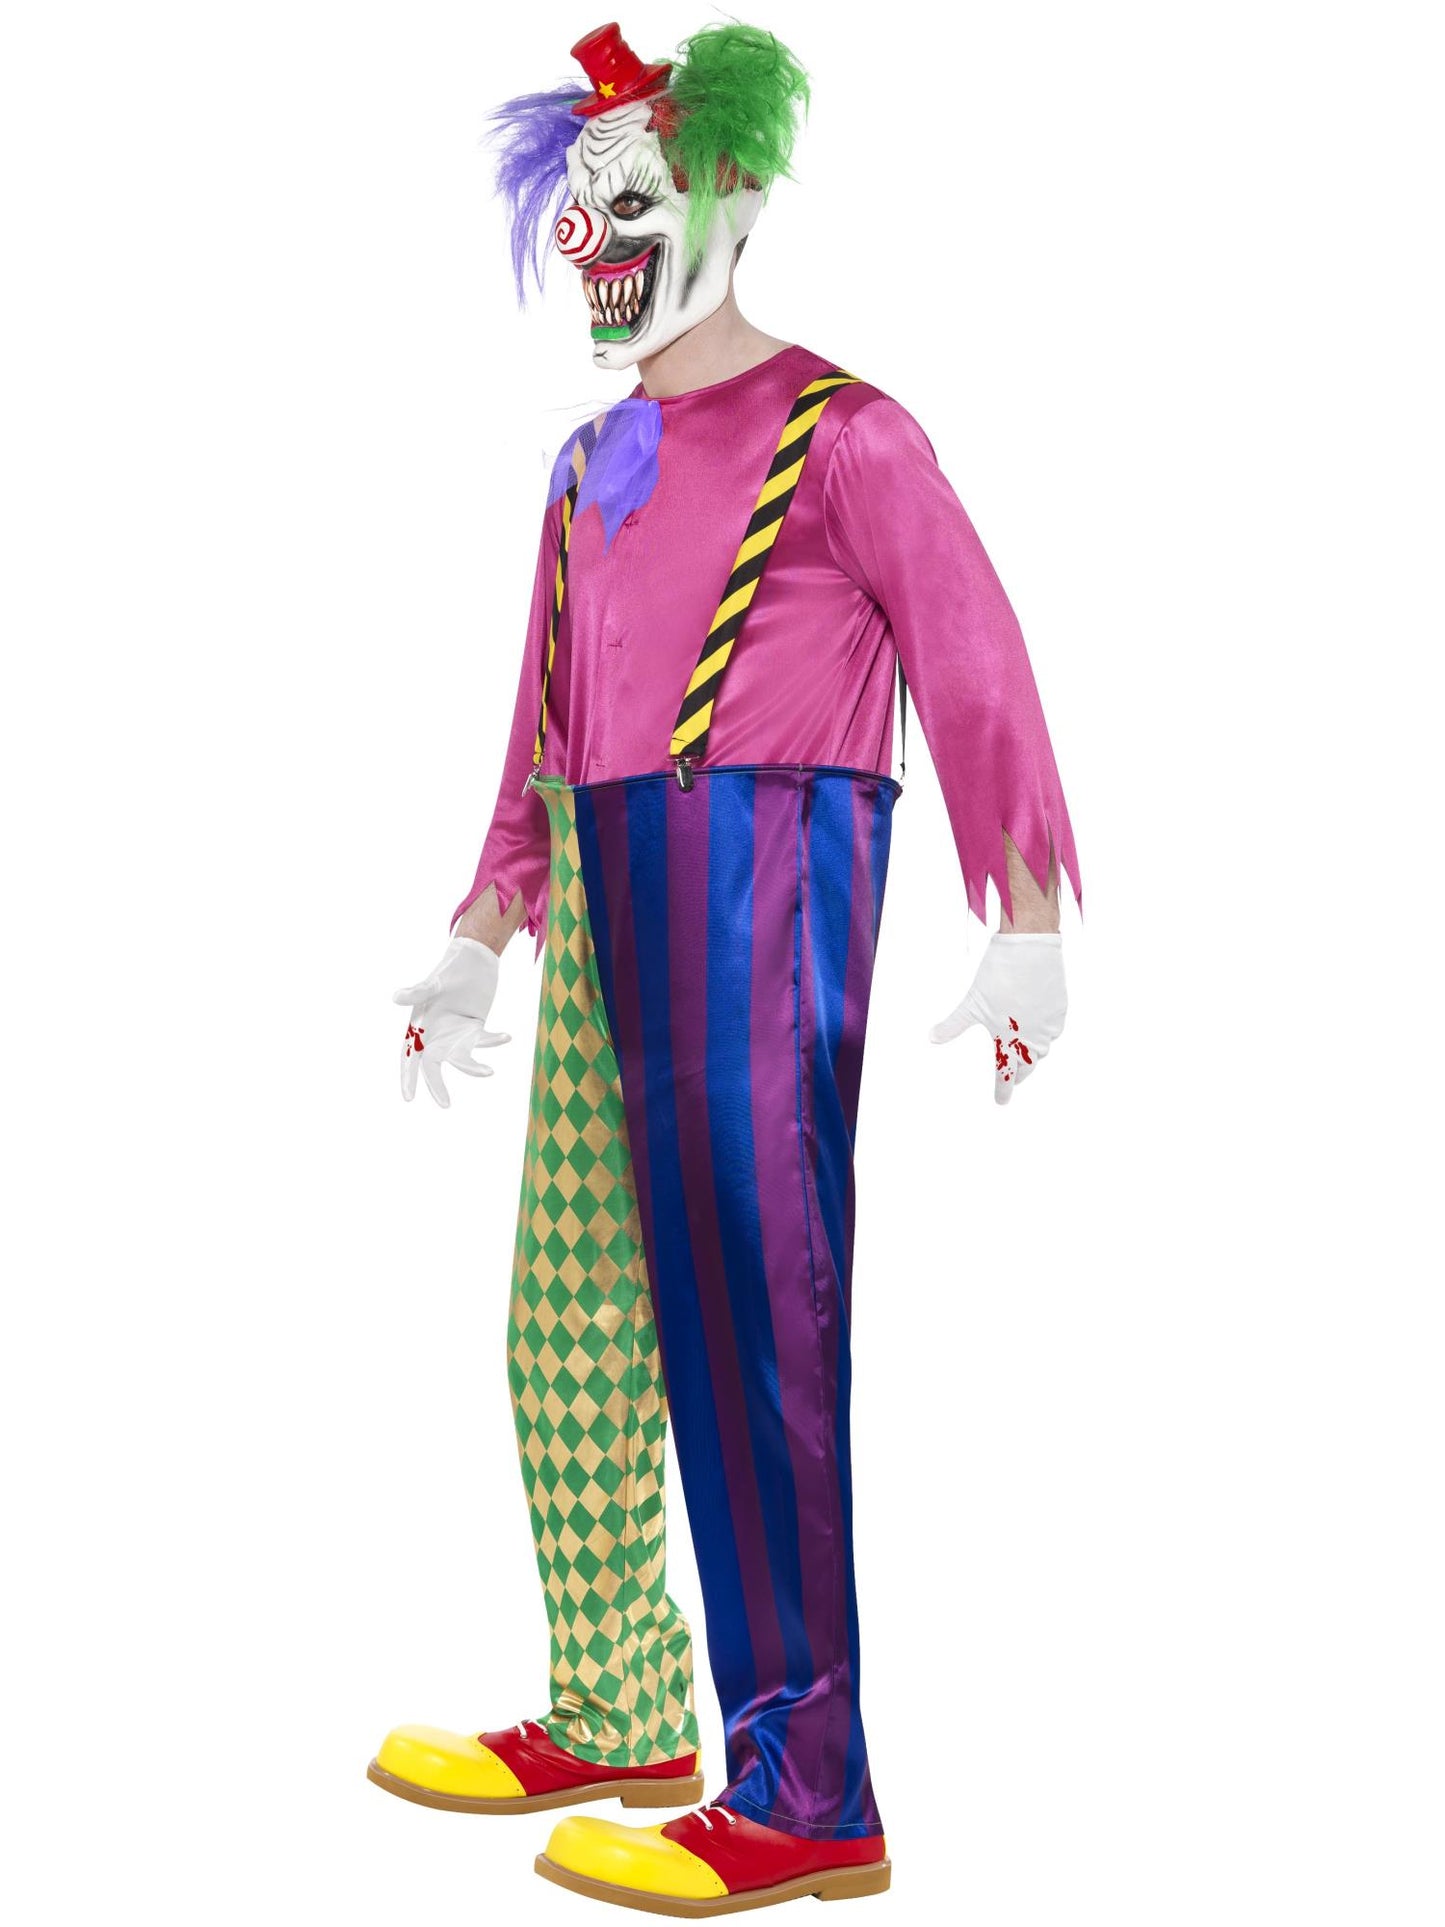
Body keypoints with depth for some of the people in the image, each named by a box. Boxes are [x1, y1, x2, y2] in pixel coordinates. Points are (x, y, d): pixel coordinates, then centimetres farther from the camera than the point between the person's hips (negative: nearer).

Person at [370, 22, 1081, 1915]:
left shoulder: (838, 431, -3)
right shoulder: (589, 463, 20)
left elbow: (976, 674, -7)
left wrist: (1029, 931, -14)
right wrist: (479, 939, 25)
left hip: (768, 870, -8)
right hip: (604, 894, 8)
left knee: (747, 1316, -9)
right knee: (573, 1323, 9)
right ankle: (612, 1726, 23)